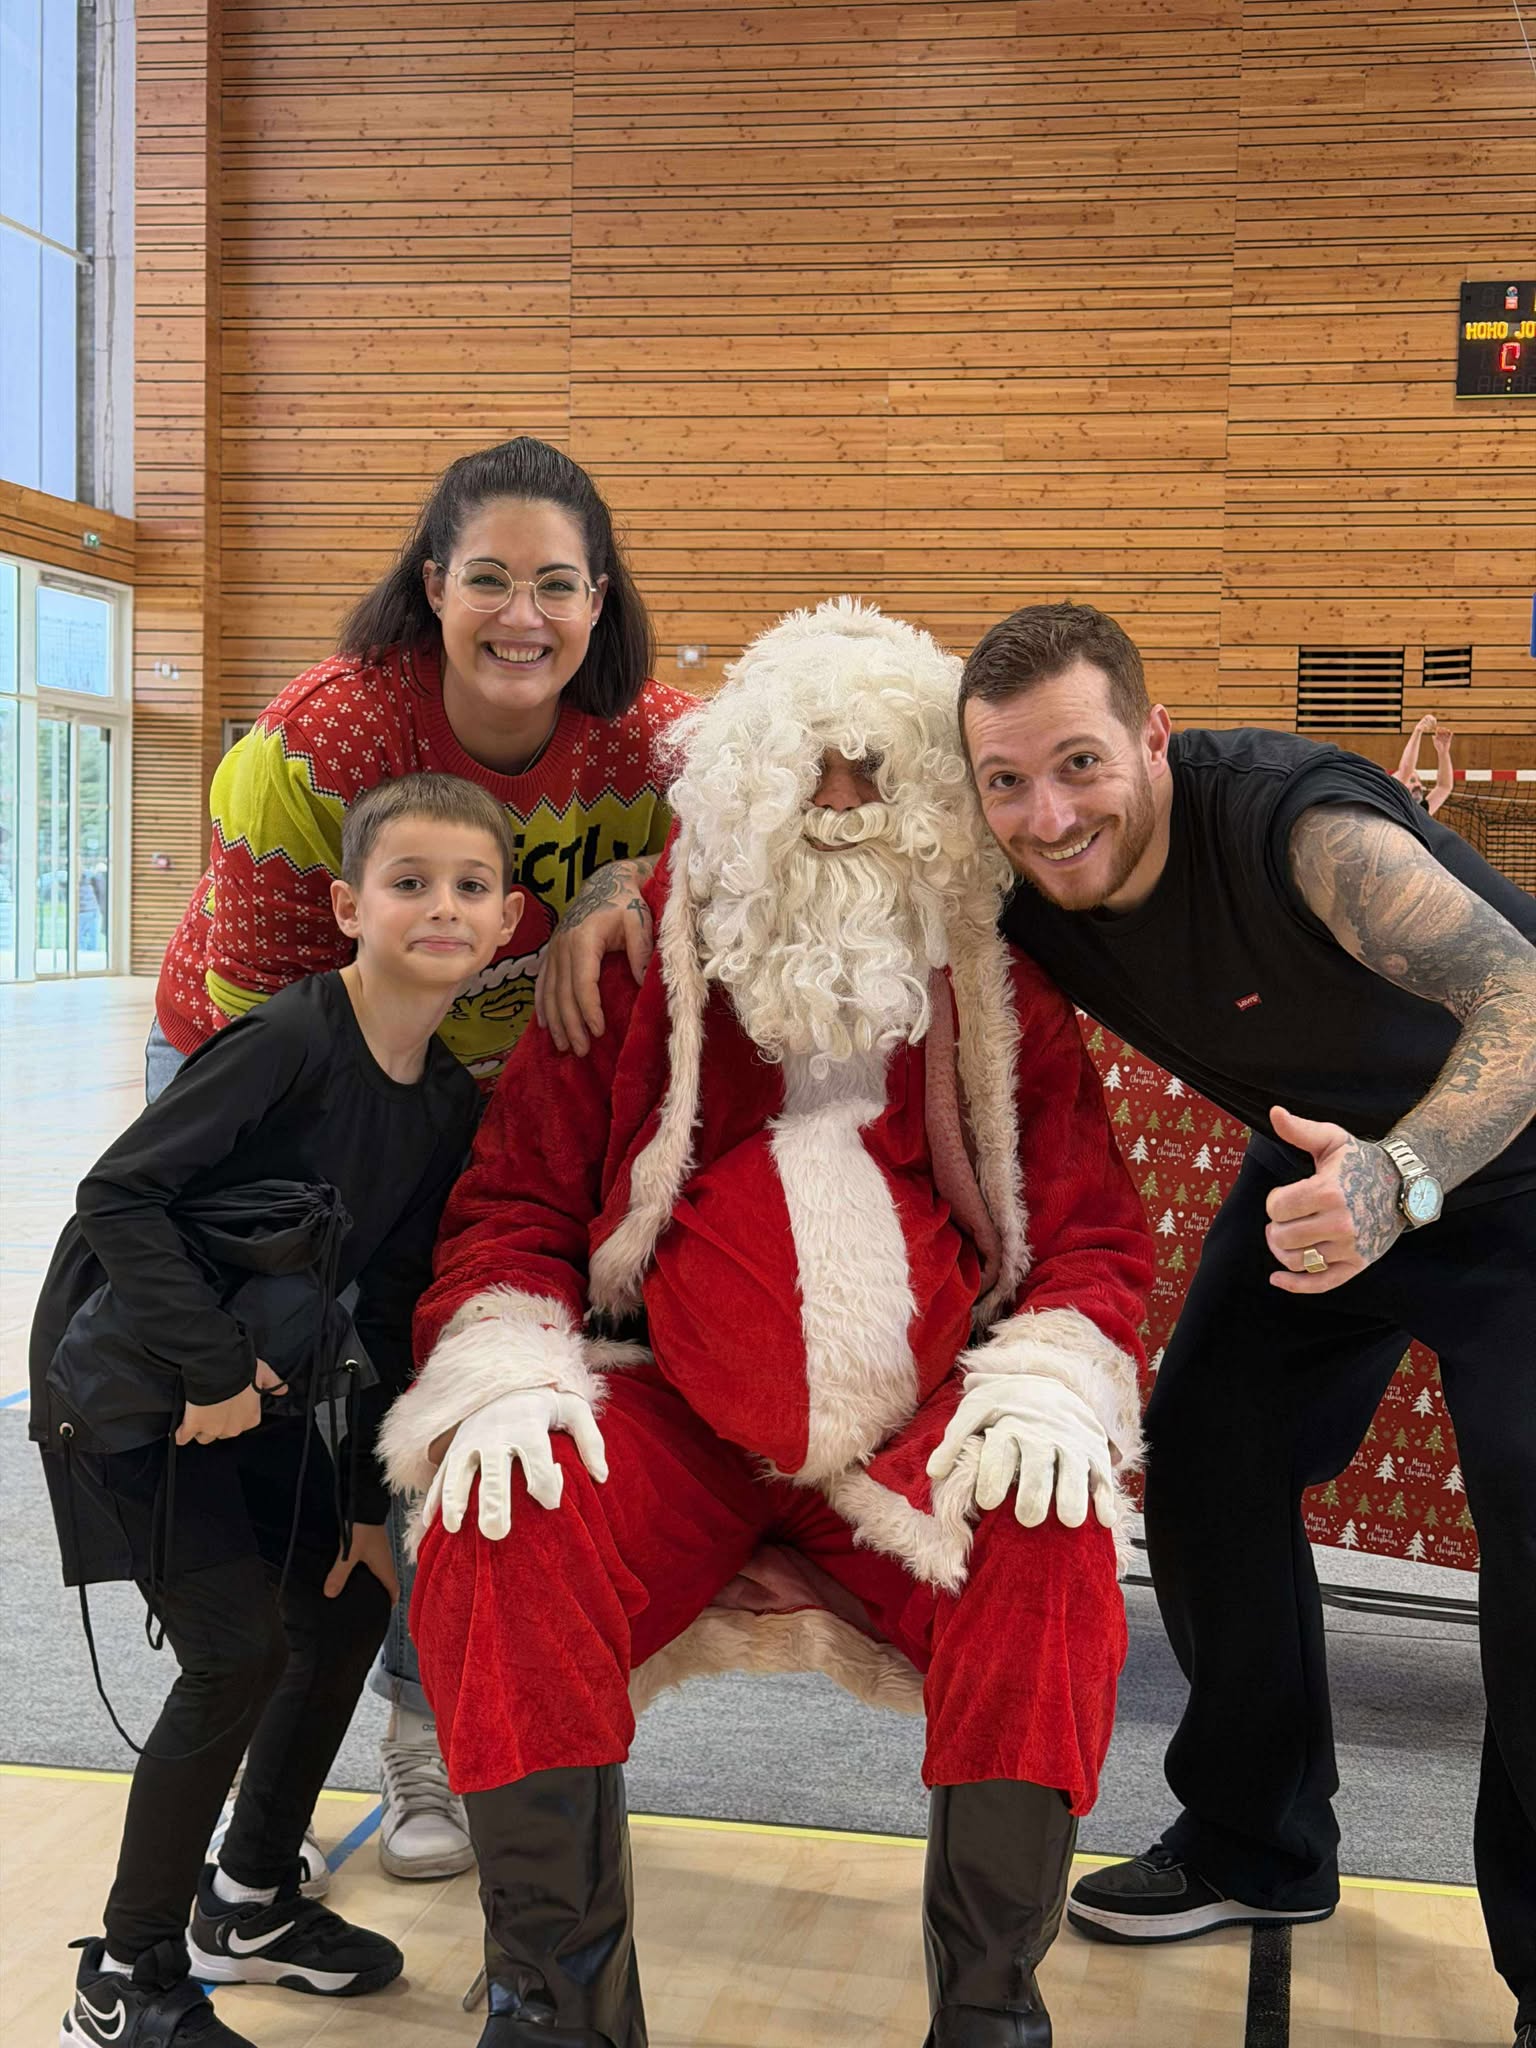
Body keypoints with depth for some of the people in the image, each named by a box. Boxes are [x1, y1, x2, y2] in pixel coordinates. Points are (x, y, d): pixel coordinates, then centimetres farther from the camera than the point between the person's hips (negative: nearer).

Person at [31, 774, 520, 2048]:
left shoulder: (452, 1097, -1)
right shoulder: (291, 1039, -24)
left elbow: (387, 1307, 6)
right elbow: (119, 1193, -27)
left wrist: (365, 1497, 7)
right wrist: (211, 1364, -28)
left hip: (259, 1386, 8)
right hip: (127, 1376, -8)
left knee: (348, 1610, 11)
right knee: (237, 1652, -11)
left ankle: (249, 1904, 31)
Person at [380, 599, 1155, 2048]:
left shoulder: (1003, 1003, 10)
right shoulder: (631, 976, 7)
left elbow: (1094, 1229, 8)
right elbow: (516, 1198, 6)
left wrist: (1051, 1383, -13)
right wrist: (505, 1372, -13)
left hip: (921, 1445, 1)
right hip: (669, 1424, 0)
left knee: (1052, 1547, -30)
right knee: (503, 1528, -29)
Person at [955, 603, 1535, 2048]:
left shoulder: (1294, 824, -37)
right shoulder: (1013, 887, -16)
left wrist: (1402, 1177, -63)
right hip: (1331, 1155, 7)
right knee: (1206, 1457, 4)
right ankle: (1257, 1846, 24)